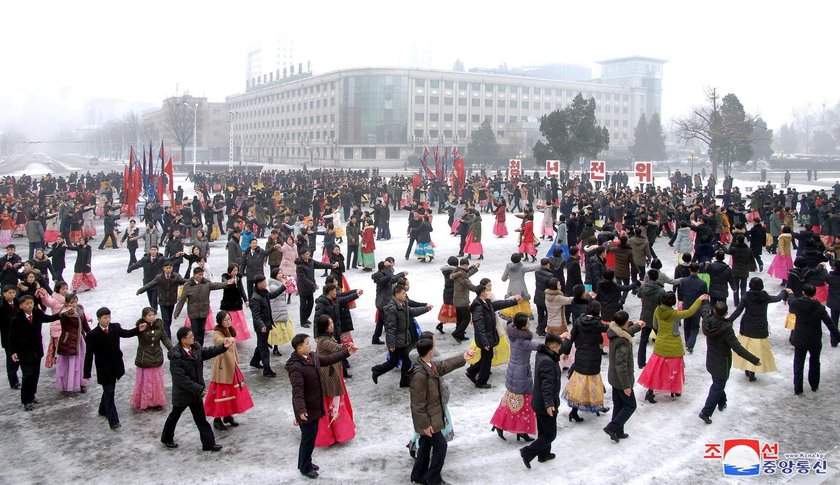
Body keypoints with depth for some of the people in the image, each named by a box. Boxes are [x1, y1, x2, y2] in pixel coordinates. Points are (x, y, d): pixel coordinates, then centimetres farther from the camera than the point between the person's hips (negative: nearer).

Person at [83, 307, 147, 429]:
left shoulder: (115, 327, -4)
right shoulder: (93, 335, -16)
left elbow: (125, 333, 13)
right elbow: (89, 355, -13)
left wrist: (138, 329, -5)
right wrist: (87, 373, -13)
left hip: (115, 366, 5)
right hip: (104, 368, -5)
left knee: (109, 390, 21)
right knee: (109, 392, -2)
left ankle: (103, 410, 43)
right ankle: (113, 421, 1)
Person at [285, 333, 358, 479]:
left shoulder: (312, 356, 0)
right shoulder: (296, 367, -28)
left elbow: (328, 359, 16)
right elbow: (297, 391, -34)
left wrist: (346, 352, 17)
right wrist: (301, 410, -44)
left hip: (315, 406, 9)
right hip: (306, 410, -9)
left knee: (312, 436, 21)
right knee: (309, 438, 6)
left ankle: (305, 463, 38)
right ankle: (305, 468, 24)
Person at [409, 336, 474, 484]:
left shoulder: (428, 365, -5)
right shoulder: (420, 375, -33)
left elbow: (444, 365, 16)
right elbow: (418, 404, -26)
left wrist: (463, 358, 15)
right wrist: (425, 424, -19)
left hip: (430, 416, 9)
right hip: (427, 419, -9)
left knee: (426, 444, 21)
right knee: (440, 445, 4)